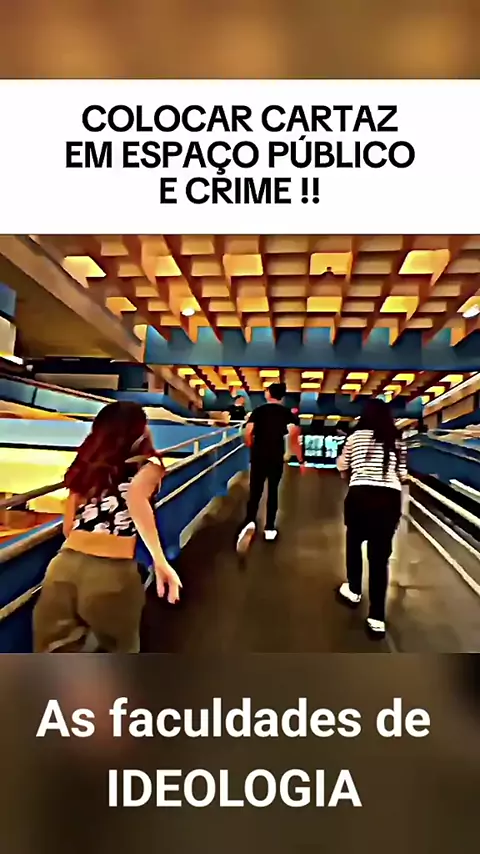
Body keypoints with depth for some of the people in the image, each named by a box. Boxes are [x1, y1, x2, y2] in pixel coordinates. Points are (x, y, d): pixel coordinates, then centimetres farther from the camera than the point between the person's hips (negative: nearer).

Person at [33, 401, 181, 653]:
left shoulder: (88, 465, 18)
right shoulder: (148, 464, 5)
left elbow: (68, 527, 16)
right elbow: (136, 496, -18)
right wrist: (160, 561, -19)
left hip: (64, 566, 4)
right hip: (111, 573, -3)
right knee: (120, 650, 23)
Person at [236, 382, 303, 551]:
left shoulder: (258, 411, 2)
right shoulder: (287, 413, 1)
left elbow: (247, 433, -5)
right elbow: (294, 436, -10)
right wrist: (300, 460, -5)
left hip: (258, 456, 0)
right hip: (276, 457, 0)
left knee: (255, 491, 4)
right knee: (272, 491, 13)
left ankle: (250, 522, -20)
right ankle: (269, 529, 19)